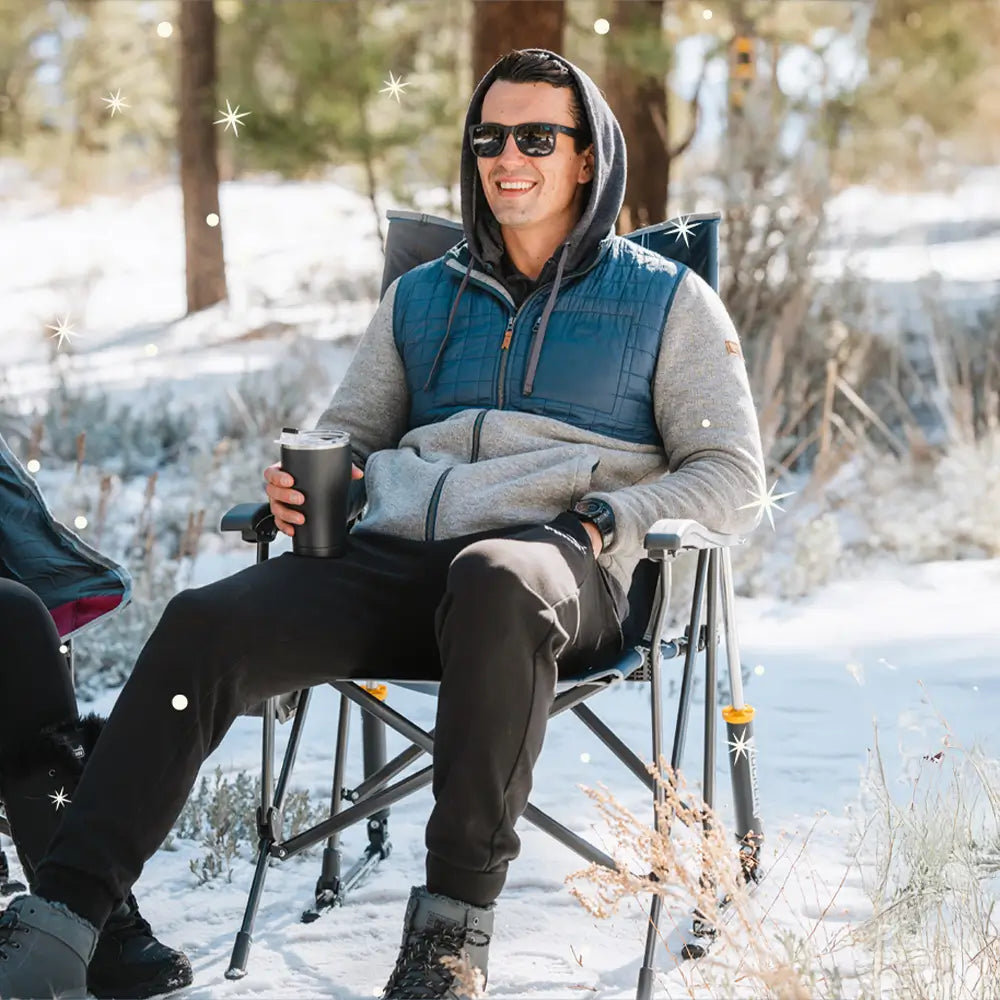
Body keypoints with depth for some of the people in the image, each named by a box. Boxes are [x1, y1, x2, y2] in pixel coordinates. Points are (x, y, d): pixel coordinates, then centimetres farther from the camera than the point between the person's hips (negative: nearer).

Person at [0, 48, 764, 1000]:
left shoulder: (666, 299, 16)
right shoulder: (422, 296, 28)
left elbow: (730, 476, 10)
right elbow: (346, 429, 29)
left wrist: (604, 526, -7)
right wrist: (302, 483, 4)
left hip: (561, 566, -3)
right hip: (392, 557, 4)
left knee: (496, 584, -43)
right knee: (205, 622, -26)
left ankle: (453, 923, -34)